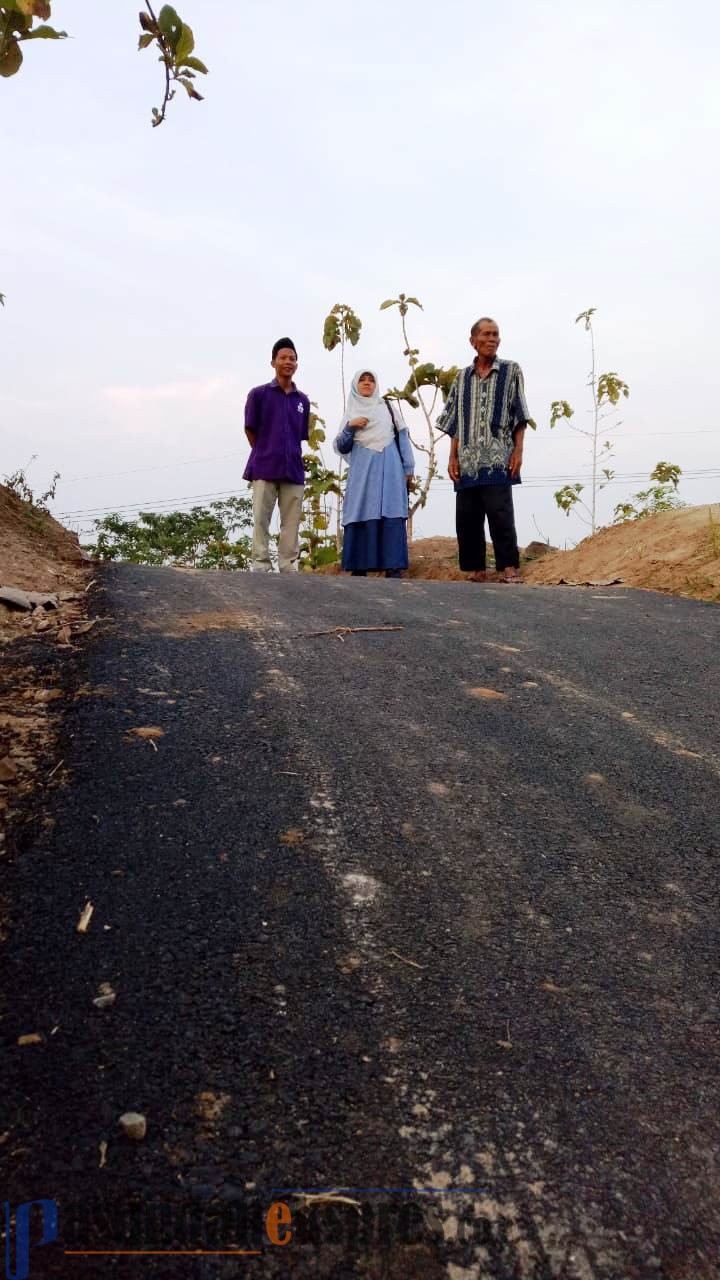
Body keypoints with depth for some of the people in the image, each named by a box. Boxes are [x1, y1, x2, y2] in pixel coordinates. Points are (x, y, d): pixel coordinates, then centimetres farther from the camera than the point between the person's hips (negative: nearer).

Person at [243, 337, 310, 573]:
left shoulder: (302, 400, 11)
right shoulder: (259, 394, 2)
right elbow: (250, 431, 5)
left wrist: (287, 455, 9)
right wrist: (266, 455, 7)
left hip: (293, 470, 3)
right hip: (265, 469, -3)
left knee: (291, 523, 2)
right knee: (261, 520, -3)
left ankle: (289, 567, 6)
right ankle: (260, 567, -1)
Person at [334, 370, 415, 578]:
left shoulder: (388, 407, 16)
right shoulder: (351, 413, 17)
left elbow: (402, 438, 10)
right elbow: (340, 447, 11)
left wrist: (408, 469, 1)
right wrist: (349, 427, -6)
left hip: (389, 470, -1)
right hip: (362, 473, 1)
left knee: (392, 516, -10)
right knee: (361, 516, -6)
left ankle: (393, 568, -14)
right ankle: (359, 569, -5)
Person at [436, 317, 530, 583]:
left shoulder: (511, 371, 8)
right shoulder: (462, 377, 16)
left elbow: (520, 416, 4)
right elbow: (454, 423, 15)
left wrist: (518, 450, -6)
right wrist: (452, 458, 6)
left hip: (498, 459, -4)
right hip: (467, 461, 4)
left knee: (500, 515, -12)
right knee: (467, 519, 2)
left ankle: (510, 571, -9)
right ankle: (477, 573, 9)